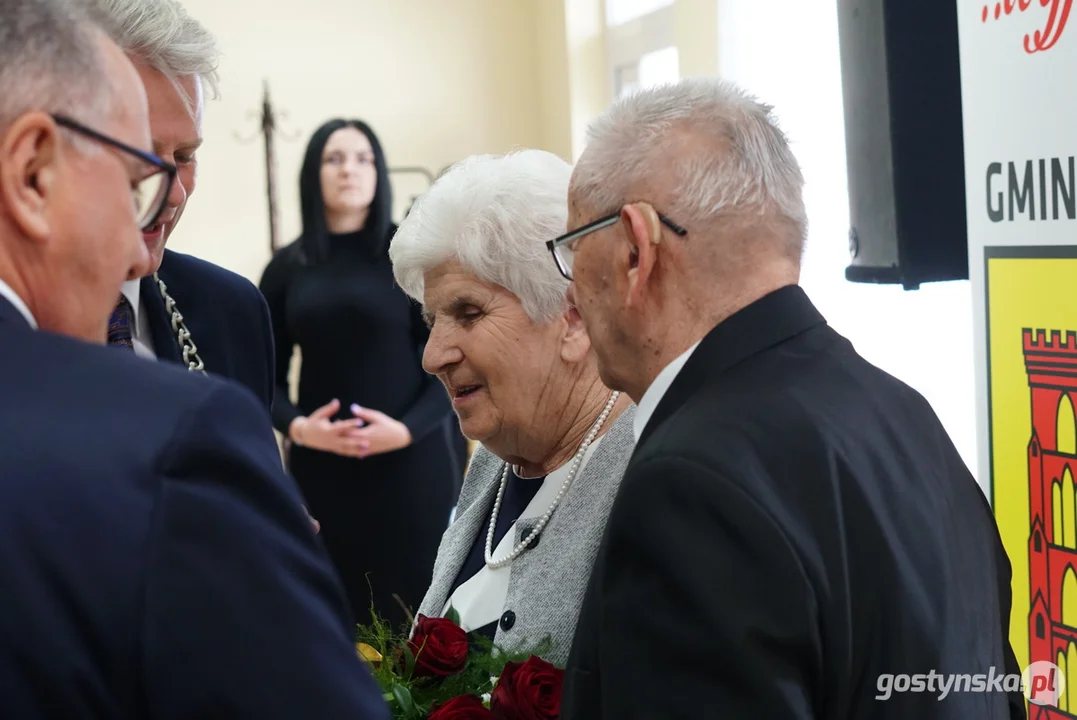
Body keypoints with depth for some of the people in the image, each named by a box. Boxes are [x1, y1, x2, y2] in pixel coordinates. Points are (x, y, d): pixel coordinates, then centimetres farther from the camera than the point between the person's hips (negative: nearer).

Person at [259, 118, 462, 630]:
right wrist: (295, 426, -11)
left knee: (415, 609, -1)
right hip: (320, 465, 2)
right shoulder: (287, 267, 7)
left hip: (410, 461, -2)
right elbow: (267, 376, 9)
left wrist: (407, 429, -16)